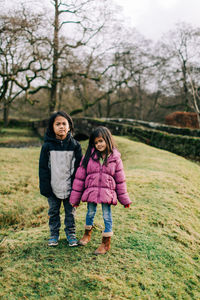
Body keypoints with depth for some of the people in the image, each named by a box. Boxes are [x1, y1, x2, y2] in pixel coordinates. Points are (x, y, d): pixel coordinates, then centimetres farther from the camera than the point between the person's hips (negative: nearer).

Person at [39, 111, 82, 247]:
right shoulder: (47, 146, -3)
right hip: (53, 187, 1)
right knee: (53, 211, 14)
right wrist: (45, 187, -5)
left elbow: (79, 167, 1)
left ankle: (71, 233, 28)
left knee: (70, 211, 12)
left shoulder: (75, 145, -2)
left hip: (70, 187, 0)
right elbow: (43, 168, -1)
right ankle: (54, 234, 30)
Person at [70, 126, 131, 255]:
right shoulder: (89, 157, -3)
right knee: (90, 213, 16)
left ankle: (106, 242, 22)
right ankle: (87, 234, 43)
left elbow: (120, 180, 4)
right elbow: (80, 177, 0)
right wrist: (75, 198, 0)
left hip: (107, 193, -1)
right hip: (91, 191, 1)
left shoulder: (115, 158, -2)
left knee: (107, 216, 5)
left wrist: (125, 199, 5)